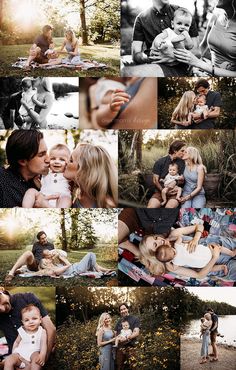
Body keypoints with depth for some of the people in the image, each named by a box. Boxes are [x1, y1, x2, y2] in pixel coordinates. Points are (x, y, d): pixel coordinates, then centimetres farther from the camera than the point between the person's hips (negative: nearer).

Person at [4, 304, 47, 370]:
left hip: (33, 353, -3)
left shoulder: (42, 332, 0)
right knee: (8, 360, -21)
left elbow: (43, 345, -10)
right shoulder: (22, 331, 8)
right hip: (20, 353, 3)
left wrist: (42, 355, -29)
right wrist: (13, 353, 8)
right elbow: (16, 342, 23)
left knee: (37, 358, -36)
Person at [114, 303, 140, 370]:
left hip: (130, 347, -4)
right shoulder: (119, 321, 18)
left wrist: (127, 338, -23)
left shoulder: (134, 319, 3)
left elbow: (136, 333, -7)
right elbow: (115, 333, 20)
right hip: (120, 348, 4)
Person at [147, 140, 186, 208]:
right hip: (161, 191, 0)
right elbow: (155, 181, 1)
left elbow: (182, 179, 10)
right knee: (151, 206, -29)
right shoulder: (159, 162, 1)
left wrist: (181, 180, -15)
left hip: (175, 192, 0)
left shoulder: (181, 163, 6)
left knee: (169, 207, -34)